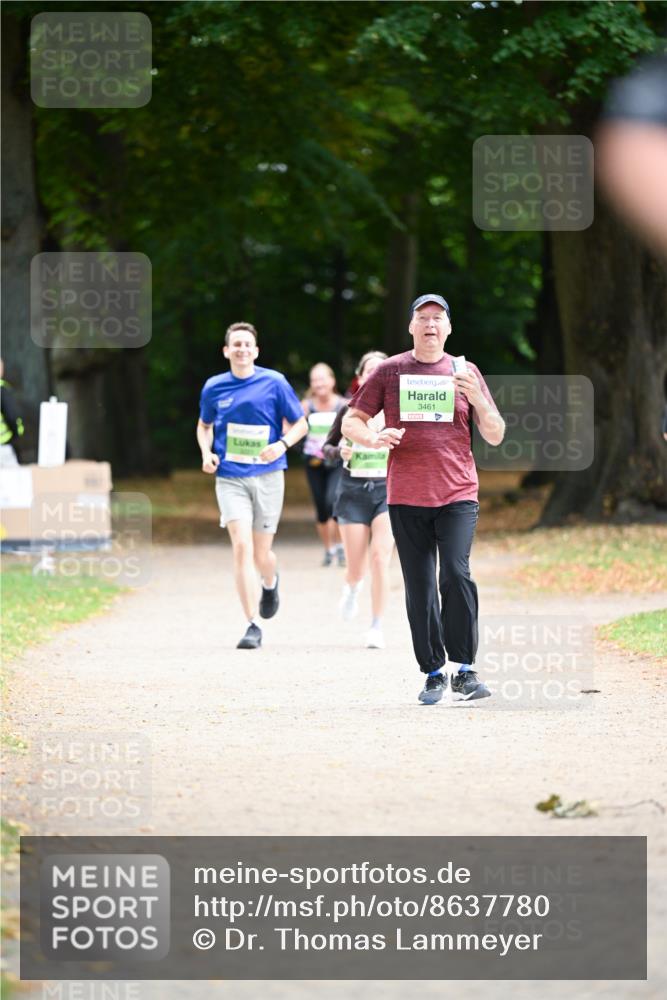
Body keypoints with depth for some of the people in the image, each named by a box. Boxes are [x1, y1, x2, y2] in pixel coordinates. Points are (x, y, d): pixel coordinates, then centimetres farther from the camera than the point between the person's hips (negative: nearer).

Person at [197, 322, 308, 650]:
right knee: (241, 546, -15)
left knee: (261, 553, 7)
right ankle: (253, 626, -13)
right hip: (230, 478, 0)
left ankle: (270, 583, 45)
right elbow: (204, 425, 21)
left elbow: (300, 424, 5)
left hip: (267, 476, 0)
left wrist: (282, 445, -15)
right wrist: (206, 452, 1)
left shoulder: (274, 383, -3)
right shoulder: (214, 388, 3)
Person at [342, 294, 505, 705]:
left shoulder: (465, 372, 8)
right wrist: (374, 438, -13)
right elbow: (351, 422, 9)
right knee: (419, 588, 2)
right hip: (406, 498, 1)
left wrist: (478, 400, -10)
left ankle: (465, 670, -10)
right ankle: (434, 673, 12)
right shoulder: (390, 371, 7)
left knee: (456, 575, -17)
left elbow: (495, 436, 9)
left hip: (458, 495, -1)